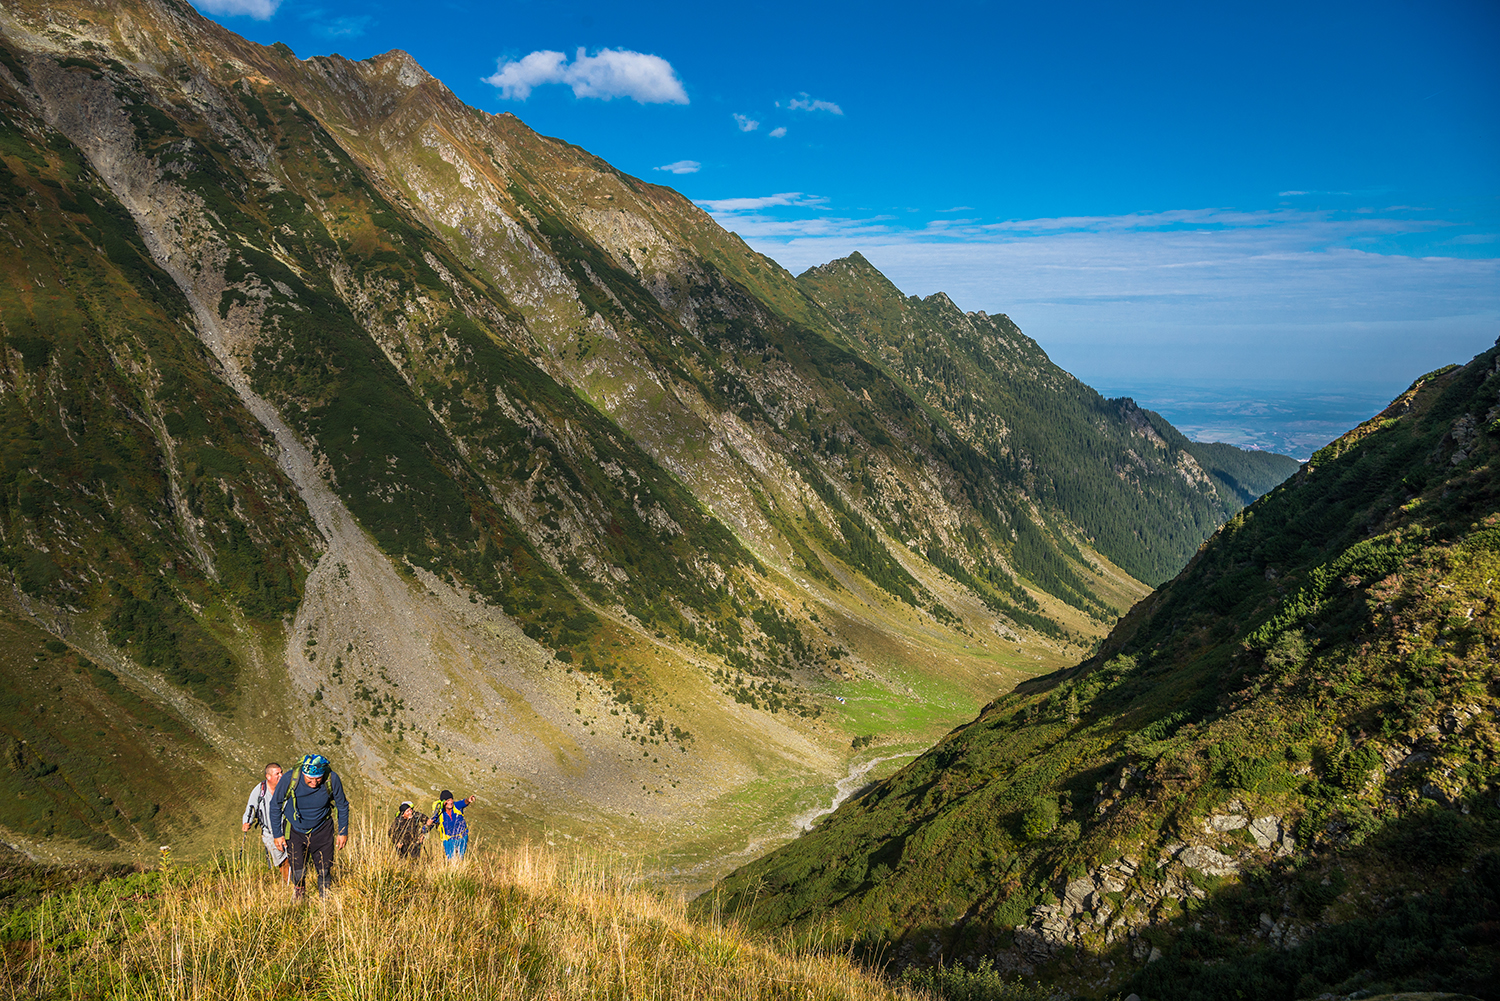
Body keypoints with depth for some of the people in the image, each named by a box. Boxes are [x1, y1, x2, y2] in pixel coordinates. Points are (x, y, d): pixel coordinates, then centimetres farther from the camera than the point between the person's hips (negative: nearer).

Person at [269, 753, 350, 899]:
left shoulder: (332, 779, -23)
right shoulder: (289, 779, -26)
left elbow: (342, 806, -3)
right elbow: (275, 806, -7)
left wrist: (343, 832, 2)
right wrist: (278, 834, -4)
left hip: (322, 830, 1)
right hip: (295, 831, -1)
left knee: (324, 871, 2)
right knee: (298, 873, -6)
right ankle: (297, 901, 21)